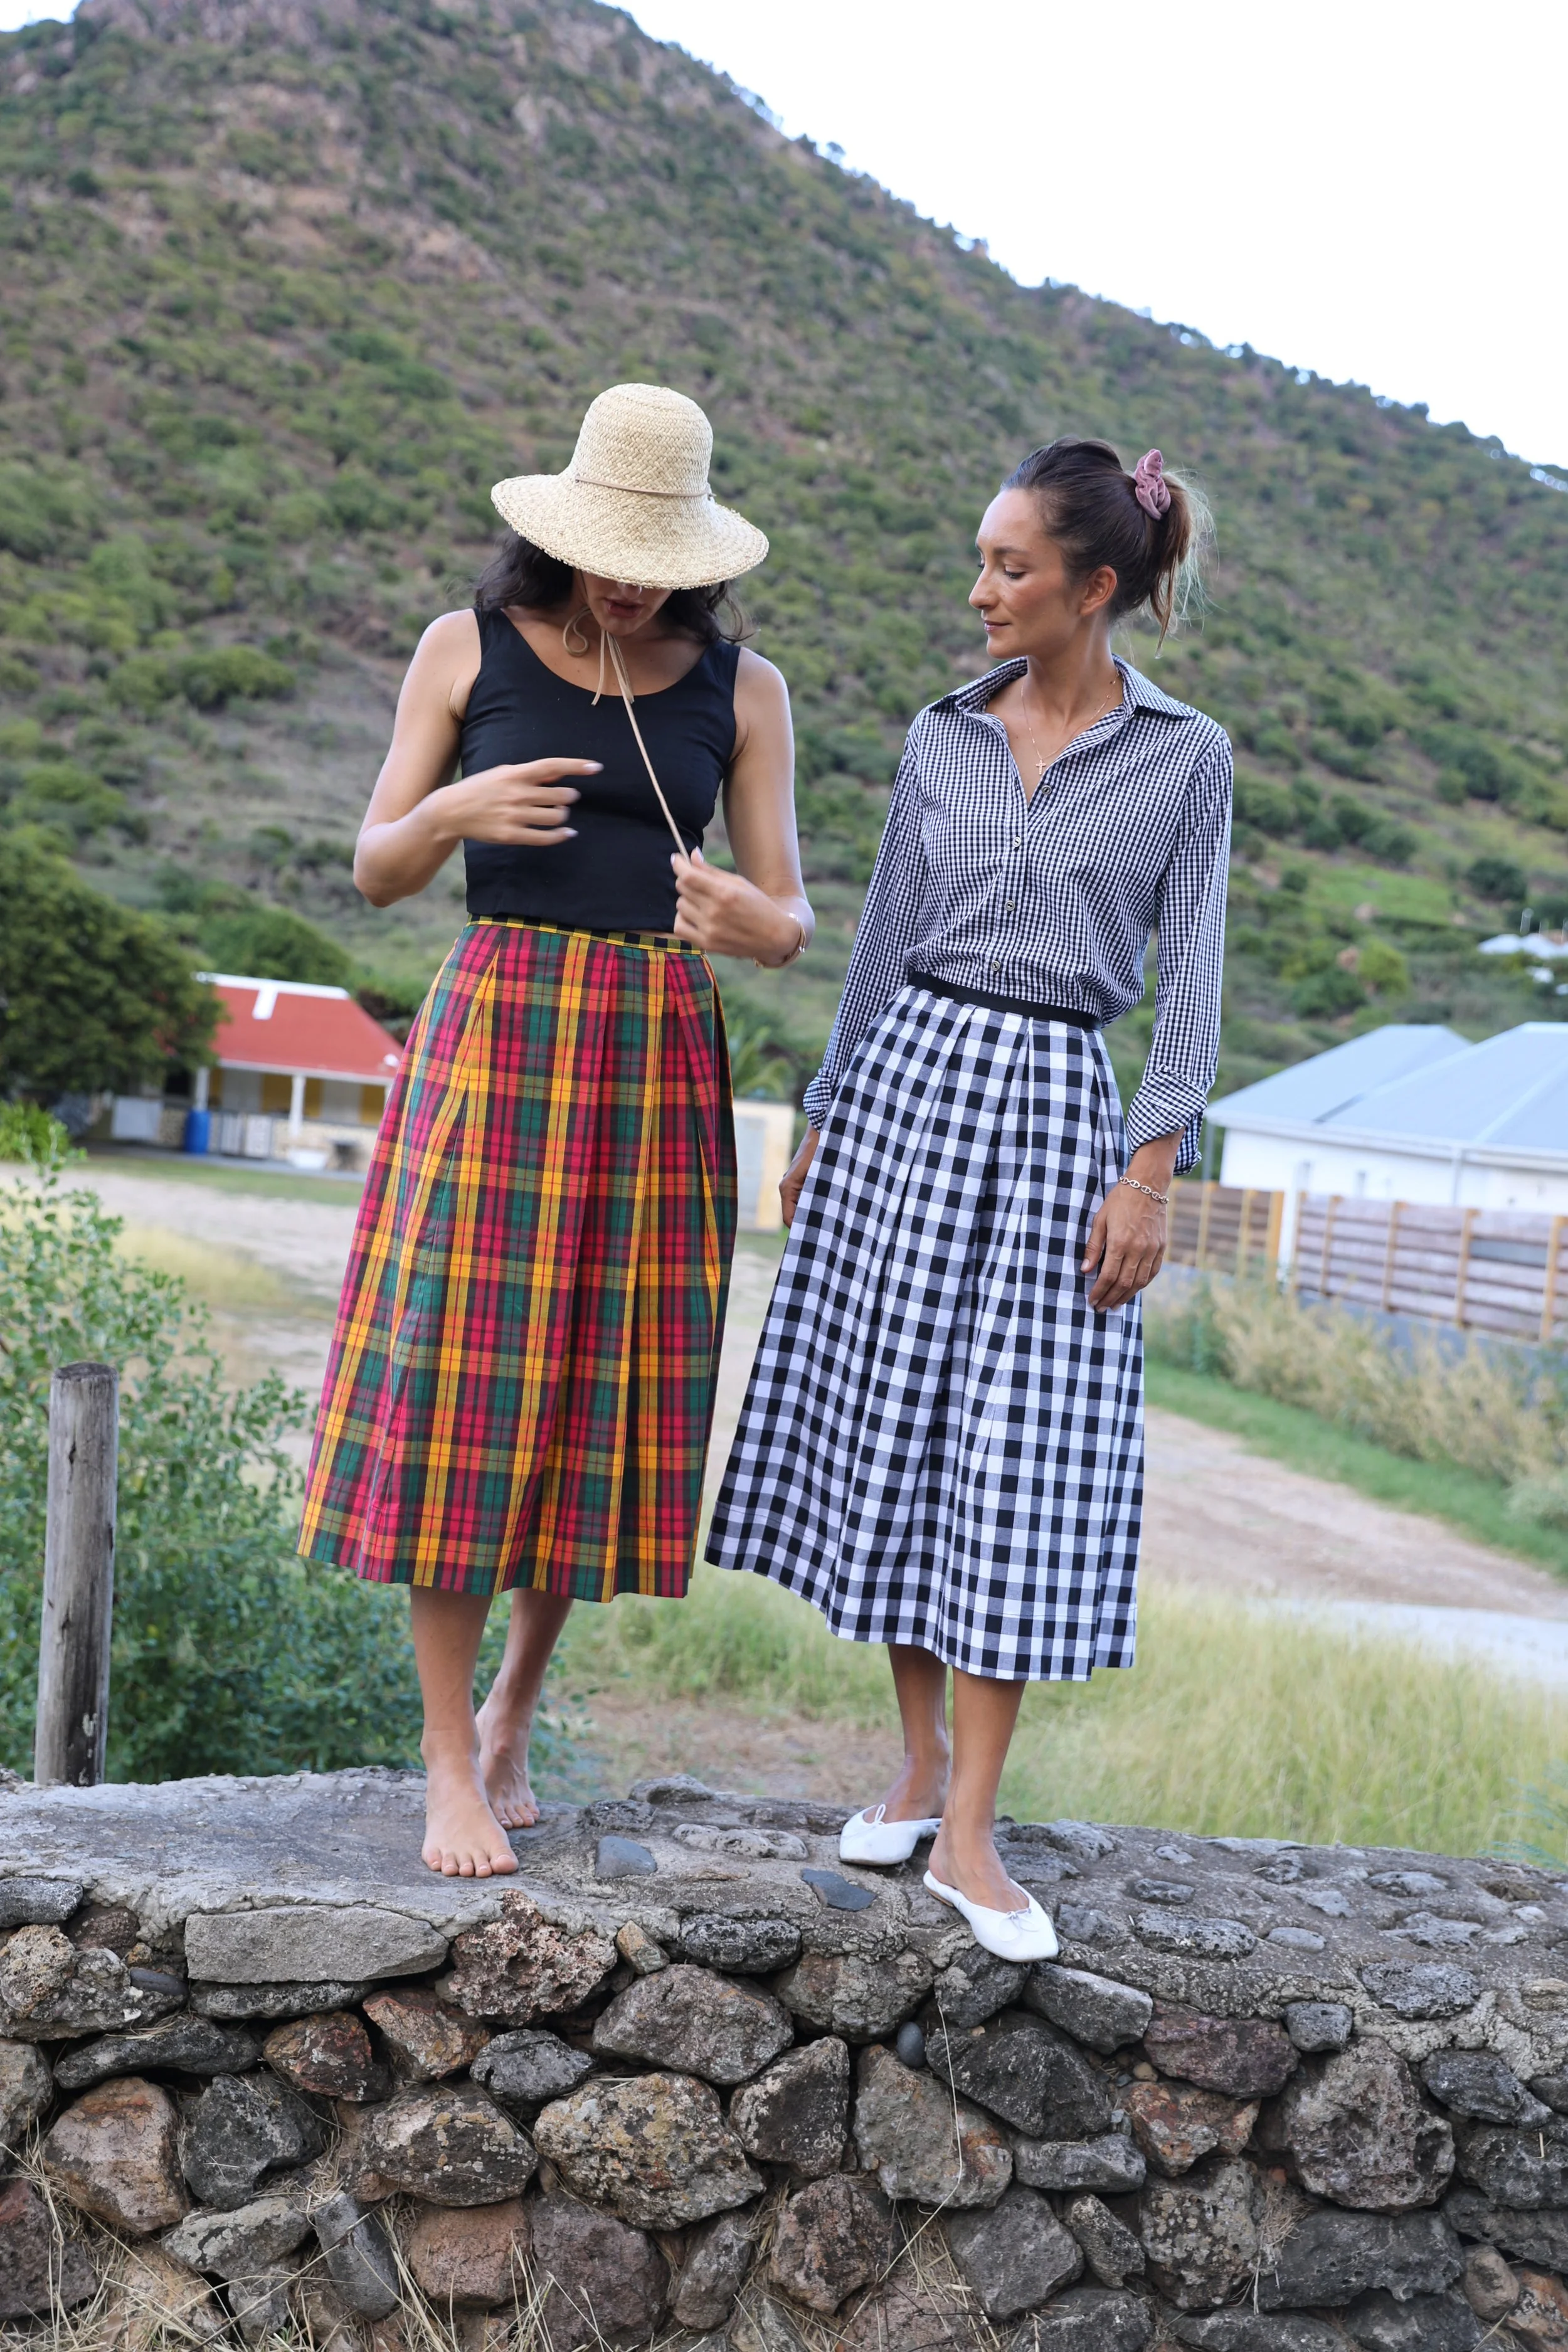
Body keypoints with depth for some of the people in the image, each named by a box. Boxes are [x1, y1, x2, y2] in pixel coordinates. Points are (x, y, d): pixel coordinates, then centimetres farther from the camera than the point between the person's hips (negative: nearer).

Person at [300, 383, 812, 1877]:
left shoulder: (740, 689, 7)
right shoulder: (469, 650, 4)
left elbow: (790, 925, 6)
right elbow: (376, 872, 6)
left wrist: (744, 919, -17)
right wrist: (454, 813, -15)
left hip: (659, 1060, 2)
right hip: (495, 1030, -1)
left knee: (603, 1387, 4)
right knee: (458, 1375, -5)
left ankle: (514, 1716, 24)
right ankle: (450, 1765, 5)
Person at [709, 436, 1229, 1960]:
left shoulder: (1186, 757, 1)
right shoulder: (942, 739, 8)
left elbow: (1190, 975, -1)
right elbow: (885, 937, 12)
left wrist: (1152, 1169, -9)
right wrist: (821, 1123, 11)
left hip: (1059, 1106, -3)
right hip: (909, 1078, 3)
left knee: (1023, 1461, -6)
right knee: (887, 1427, 4)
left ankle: (969, 1834, 1)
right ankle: (922, 1752, 21)